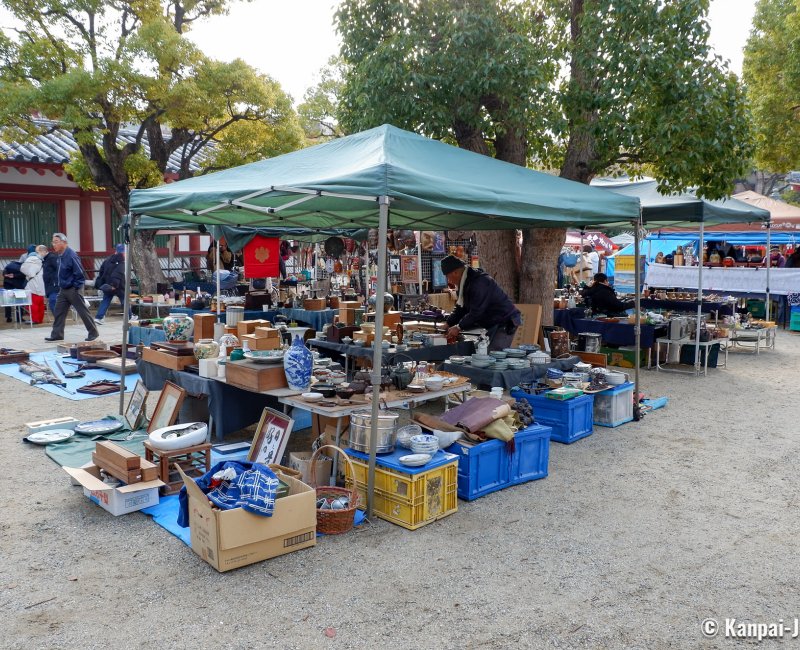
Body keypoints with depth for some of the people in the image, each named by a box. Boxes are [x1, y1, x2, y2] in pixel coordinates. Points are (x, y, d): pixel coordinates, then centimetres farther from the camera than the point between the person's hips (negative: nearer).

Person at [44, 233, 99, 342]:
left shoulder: (71, 255, -19)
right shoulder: (61, 256, 8)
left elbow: (79, 273, -20)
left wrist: (76, 287, -17)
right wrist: (60, 285, 16)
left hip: (73, 289, -9)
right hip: (63, 289, 9)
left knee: (83, 311, -1)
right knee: (59, 311, 8)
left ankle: (93, 333, 8)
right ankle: (57, 334, 13)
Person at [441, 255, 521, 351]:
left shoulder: (480, 283, -23)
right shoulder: (466, 283, 10)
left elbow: (476, 311, -25)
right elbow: (461, 308, 14)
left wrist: (459, 327, -17)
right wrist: (448, 324, 3)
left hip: (505, 324, -10)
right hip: (493, 325, 10)